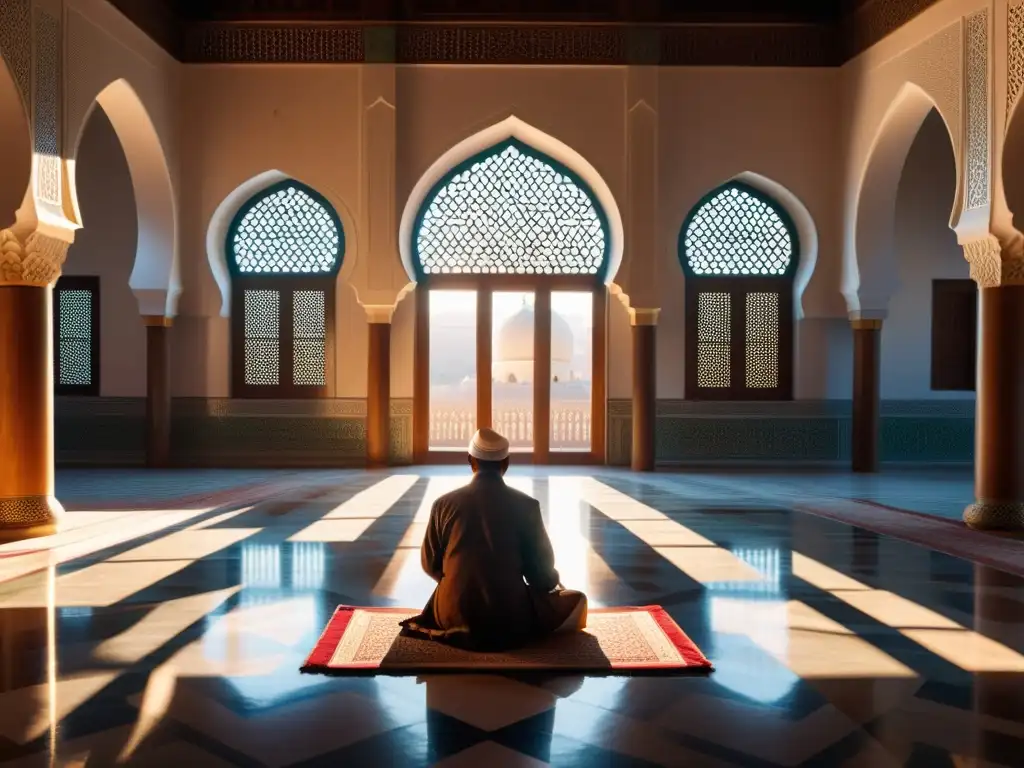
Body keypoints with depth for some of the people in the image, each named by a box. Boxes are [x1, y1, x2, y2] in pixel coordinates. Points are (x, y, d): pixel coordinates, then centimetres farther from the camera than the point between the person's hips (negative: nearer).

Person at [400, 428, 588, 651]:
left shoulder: (444, 504, -3)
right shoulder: (526, 505, -9)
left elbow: (431, 564, 9)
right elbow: (541, 569, -2)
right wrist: (552, 582, 22)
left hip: (454, 614, 5)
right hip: (510, 617, -5)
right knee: (576, 600, 16)